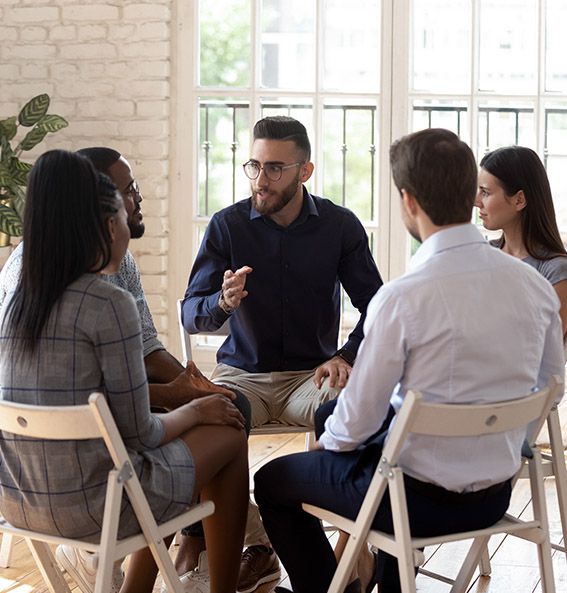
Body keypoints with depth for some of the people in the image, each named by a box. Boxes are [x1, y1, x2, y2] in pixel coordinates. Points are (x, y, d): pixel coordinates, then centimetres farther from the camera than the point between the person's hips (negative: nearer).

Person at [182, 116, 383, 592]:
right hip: (242, 373, 1)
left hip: (311, 374, 0)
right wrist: (223, 302, -28)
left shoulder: (340, 225, 0)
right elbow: (191, 315, -4)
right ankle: (256, 547, -15)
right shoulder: (227, 226, -1)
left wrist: (346, 356, -17)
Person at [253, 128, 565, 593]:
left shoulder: (402, 298, -25)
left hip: (425, 500, -6)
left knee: (272, 482, 17)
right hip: (497, 494, 6)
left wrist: (328, 443, 7)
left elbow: (358, 419, -15)